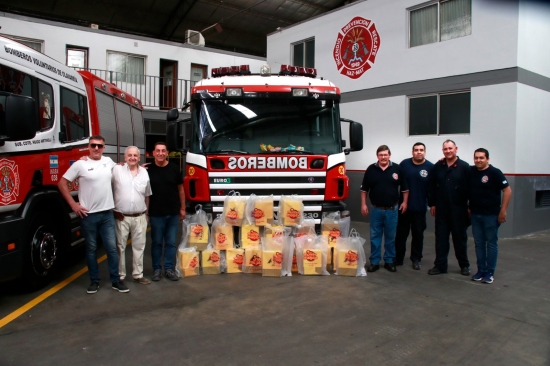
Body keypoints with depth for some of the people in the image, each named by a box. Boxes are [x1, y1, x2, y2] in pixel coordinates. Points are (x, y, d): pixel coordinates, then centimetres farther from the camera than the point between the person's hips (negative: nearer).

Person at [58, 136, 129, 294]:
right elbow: (62, 183, -4)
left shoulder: (108, 161, 6)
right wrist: (73, 205, -8)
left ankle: (116, 280, 12)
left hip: (107, 213, 3)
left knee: (112, 247, 4)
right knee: (91, 249, 8)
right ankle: (94, 281, 21)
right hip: (88, 215, -3)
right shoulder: (80, 164, -6)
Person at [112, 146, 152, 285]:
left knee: (139, 246, 10)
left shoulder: (144, 172, 6)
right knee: (120, 247, 6)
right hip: (121, 217, -3)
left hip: (140, 217, 3)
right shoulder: (117, 170, -5)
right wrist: (113, 210, -6)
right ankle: (120, 275, 17)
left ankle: (138, 274, 20)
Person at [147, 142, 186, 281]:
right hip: (155, 214, -1)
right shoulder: (148, 170, -3)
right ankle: (156, 269, 20)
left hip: (173, 213, 1)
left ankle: (169, 269, 19)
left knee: (171, 242, 8)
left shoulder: (174, 169, 1)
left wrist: (182, 208, 6)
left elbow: (180, 190, 7)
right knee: (156, 242, 8)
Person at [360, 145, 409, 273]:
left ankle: (389, 261, 21)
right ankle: (374, 262, 15)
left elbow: (405, 187, 7)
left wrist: (405, 202, 1)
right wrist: (363, 204, 0)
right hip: (376, 209, 0)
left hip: (392, 210, 0)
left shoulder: (397, 169, -1)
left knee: (390, 237, 9)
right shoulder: (371, 169, 0)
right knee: (375, 237, 6)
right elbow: (364, 189, 5)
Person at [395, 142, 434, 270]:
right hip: (403, 206, 1)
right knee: (401, 233, 9)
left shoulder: (430, 167, -5)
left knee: (418, 234, 10)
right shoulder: (404, 164, -1)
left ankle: (416, 259, 23)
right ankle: (398, 258, 20)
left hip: (420, 208, -1)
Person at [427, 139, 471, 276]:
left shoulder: (464, 167, -5)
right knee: (441, 238, 7)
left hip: (458, 209, -3)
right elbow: (432, 187, 8)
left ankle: (464, 265, 24)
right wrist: (432, 204, 6)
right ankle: (440, 265, 15)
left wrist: (469, 206, -8)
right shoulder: (437, 167, 5)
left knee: (460, 238, 9)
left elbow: (469, 188, -7)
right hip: (441, 209, 3)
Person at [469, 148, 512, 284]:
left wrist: (503, 211, -13)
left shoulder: (495, 172, -9)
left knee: (491, 243, 4)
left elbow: (507, 190, -10)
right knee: (479, 243, 10)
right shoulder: (470, 171, 3)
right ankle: (481, 270, 19)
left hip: (491, 215, -4)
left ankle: (490, 272, 11)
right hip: (475, 214, 5)